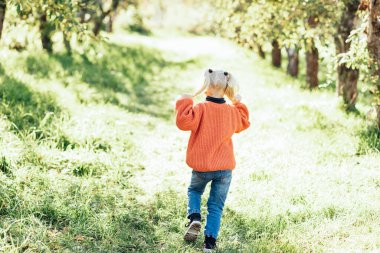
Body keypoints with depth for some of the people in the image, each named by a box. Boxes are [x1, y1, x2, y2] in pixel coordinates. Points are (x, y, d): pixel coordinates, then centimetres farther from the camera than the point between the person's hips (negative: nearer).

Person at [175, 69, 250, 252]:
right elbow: (243, 123, 23)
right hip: (225, 168, 3)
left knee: (194, 191, 26)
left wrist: (184, 103, -15)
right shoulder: (233, 111, 3)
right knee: (216, 206, 10)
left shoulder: (201, 109, -16)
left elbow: (184, 122, -27)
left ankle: (194, 218, 0)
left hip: (201, 167, -3)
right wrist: (238, 104, 33)